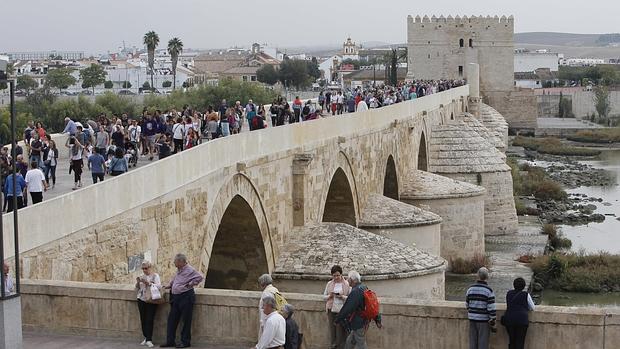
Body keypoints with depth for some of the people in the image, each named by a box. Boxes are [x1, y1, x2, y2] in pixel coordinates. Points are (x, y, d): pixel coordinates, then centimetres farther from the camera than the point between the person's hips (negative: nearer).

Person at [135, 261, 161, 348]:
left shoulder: (155, 276, 0)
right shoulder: (142, 276, 13)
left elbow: (158, 285, -15)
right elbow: (137, 289, 14)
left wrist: (148, 283, -25)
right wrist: (138, 282, -6)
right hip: (142, 300, 5)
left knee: (149, 320, -10)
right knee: (143, 319, 4)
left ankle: (149, 340, -10)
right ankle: (146, 338, 15)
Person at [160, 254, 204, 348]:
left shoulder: (189, 270, -12)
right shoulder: (179, 270, 14)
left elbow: (200, 277, -18)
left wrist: (190, 284, -15)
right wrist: (170, 285, 17)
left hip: (186, 297, -9)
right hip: (175, 297, 9)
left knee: (186, 321, 0)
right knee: (172, 319, 8)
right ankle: (170, 341, 14)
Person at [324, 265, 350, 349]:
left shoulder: (346, 284, -1)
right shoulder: (329, 284, 8)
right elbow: (324, 296, 13)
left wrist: (342, 296, -18)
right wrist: (330, 296, -8)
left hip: (341, 311, -3)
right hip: (331, 310, 3)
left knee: (340, 332, -1)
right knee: (332, 331, 6)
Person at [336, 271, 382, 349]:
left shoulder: (355, 292, -24)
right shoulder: (364, 288, 7)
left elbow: (347, 308, -24)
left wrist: (338, 320, -11)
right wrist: (377, 320, 18)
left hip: (358, 324, -9)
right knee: (350, 342, 20)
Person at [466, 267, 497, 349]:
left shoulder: (470, 289, 2)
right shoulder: (488, 290, -14)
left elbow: (467, 304, 11)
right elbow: (491, 308, -15)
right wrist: (493, 322, -6)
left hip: (472, 319, 5)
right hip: (483, 320, -5)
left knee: (473, 341, 11)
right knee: (483, 342, 2)